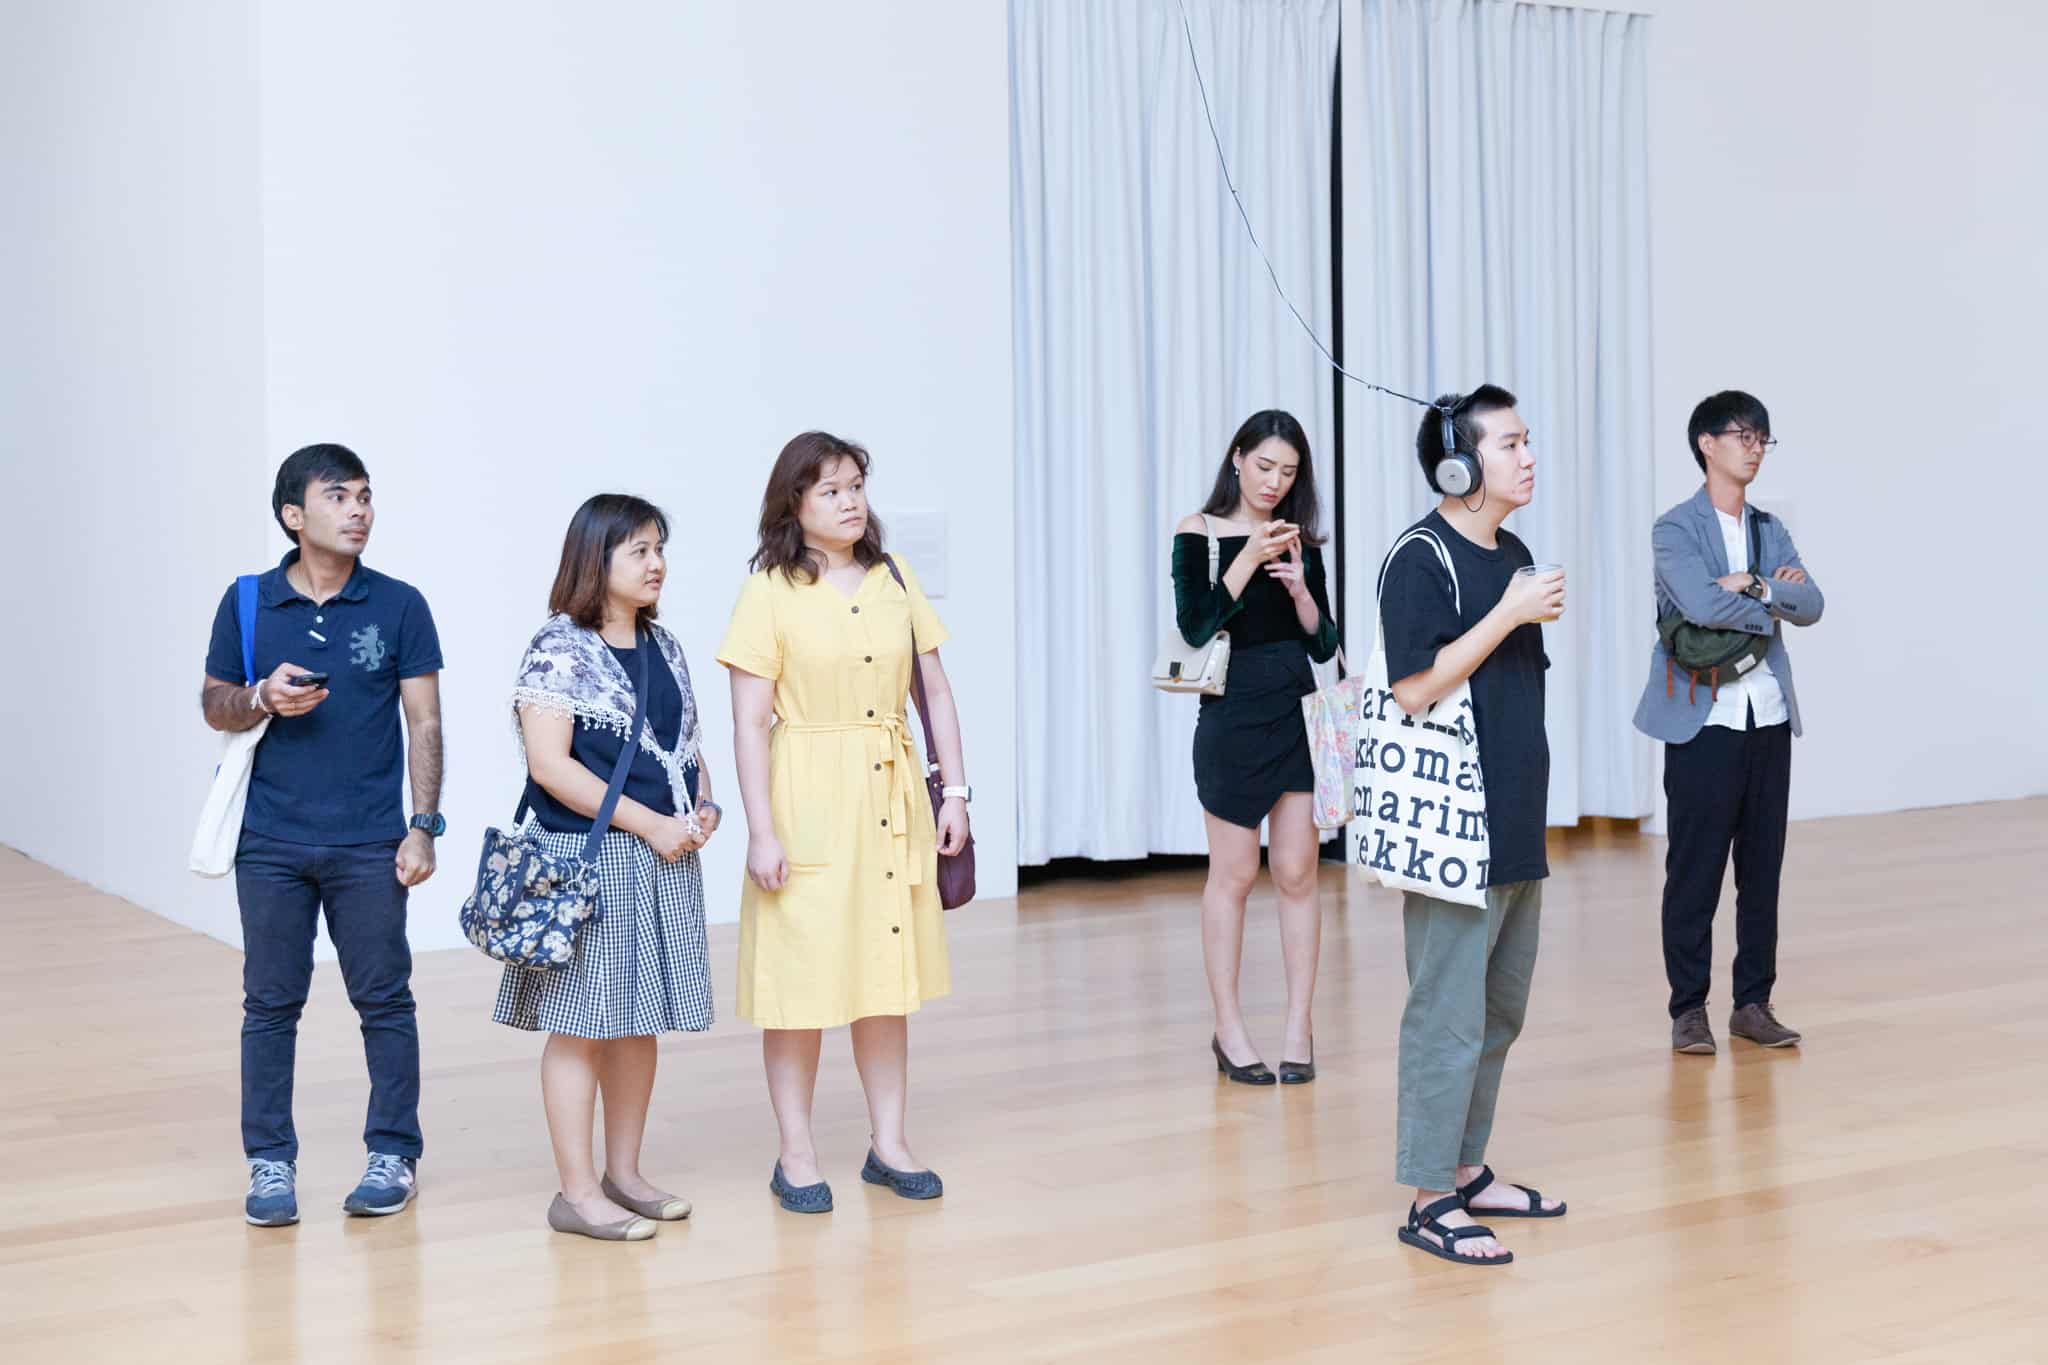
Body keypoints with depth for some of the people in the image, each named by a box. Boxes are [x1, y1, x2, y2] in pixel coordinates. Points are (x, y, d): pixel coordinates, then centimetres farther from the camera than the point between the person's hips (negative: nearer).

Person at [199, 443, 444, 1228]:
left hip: (369, 845, -1)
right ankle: (271, 1163, 16)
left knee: (384, 999, 5)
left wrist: (423, 827, -6)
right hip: (271, 841, 1)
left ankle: (392, 1156, 17)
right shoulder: (248, 603, 3)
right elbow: (213, 705, 10)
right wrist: (262, 699, -12)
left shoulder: (398, 606, -1)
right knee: (271, 1003, 6)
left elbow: (424, 723, 0)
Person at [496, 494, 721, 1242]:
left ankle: (624, 1173, 23)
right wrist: (649, 823, -17)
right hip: (587, 859, -7)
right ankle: (577, 1192, 5)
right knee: (582, 1025, -1)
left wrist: (703, 806, -2)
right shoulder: (559, 648, -10)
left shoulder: (663, 647, 12)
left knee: (639, 1020, 13)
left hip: (664, 858, 7)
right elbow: (550, 764, -17)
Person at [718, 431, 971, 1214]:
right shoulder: (770, 594, -8)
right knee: (803, 974, 2)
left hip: (891, 798, 4)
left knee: (887, 970, 11)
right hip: (808, 802, -4)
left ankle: (888, 1143, 22)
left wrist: (954, 790, 3)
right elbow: (750, 723, -10)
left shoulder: (895, 581, 6)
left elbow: (936, 692, 9)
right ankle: (796, 1156, 14)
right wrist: (762, 831, -14)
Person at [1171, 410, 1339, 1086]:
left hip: (1299, 713, 3)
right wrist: (1249, 558, -20)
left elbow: (1324, 643, 6)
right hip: (1233, 717, -3)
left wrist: (1298, 585, -10)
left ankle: (1300, 1025, 9)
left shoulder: (1299, 541, 7)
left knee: (1297, 874, 2)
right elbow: (1196, 627, -14)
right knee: (1233, 875, 3)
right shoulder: (1199, 534, -2)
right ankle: (1228, 1029, 12)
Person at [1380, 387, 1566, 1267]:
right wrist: (1511, 613, -19)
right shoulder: (1422, 559, -13)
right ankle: (1430, 1203, 3)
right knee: (1449, 1015, -4)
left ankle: (1466, 1170, 27)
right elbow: (1414, 689, -21)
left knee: (1501, 1010, 16)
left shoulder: (1513, 555, 12)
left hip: (1515, 825, 9)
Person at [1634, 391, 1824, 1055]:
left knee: (1762, 868, 8)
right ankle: (1689, 1008, 7)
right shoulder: (1676, 528, -4)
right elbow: (1702, 604, -21)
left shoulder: (1770, 530, 15)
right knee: (1695, 870, -2)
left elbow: (1811, 604, 1)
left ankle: (1754, 1002, 16)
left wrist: (1752, 586, -15)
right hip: (1703, 721, -6)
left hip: (1769, 719, 6)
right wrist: (1772, 608, -6)